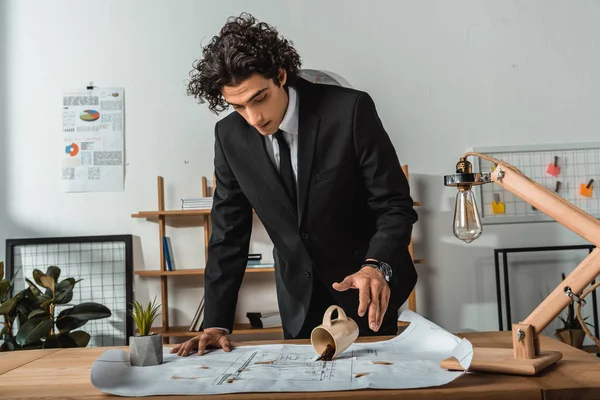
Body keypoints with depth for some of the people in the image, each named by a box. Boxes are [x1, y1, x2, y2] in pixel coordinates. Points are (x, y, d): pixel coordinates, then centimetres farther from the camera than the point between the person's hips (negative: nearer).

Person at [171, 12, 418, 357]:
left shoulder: (350, 110, -20)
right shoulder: (230, 136, -9)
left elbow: (395, 205, -16)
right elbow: (229, 234, -5)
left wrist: (377, 267, -35)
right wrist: (217, 324, -10)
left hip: (365, 289, -3)